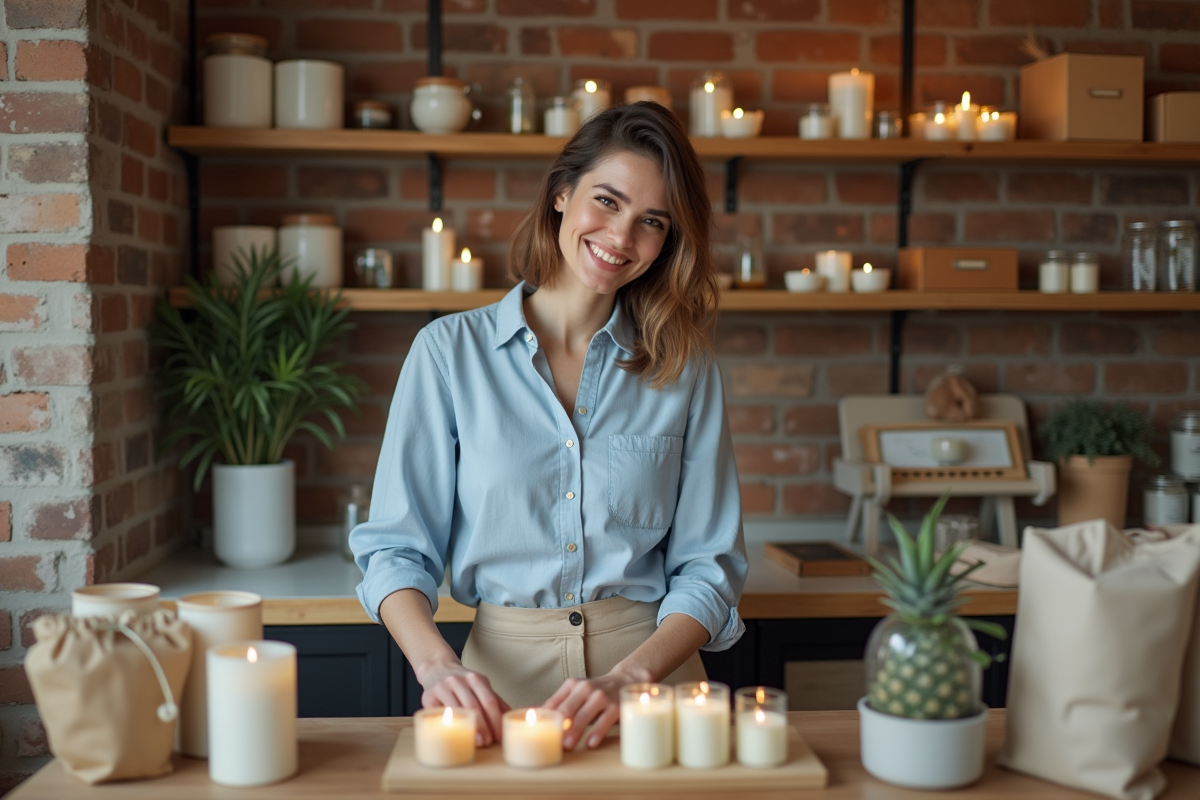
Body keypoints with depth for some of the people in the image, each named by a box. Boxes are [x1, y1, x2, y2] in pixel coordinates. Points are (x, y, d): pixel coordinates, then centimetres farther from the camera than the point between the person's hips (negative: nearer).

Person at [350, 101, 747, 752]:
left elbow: (709, 563, 3)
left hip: (652, 667, 1)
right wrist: (437, 665, -17)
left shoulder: (685, 367, 5)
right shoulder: (450, 351, 2)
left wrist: (627, 679, -13)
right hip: (501, 672, 0)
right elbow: (395, 547, 1)